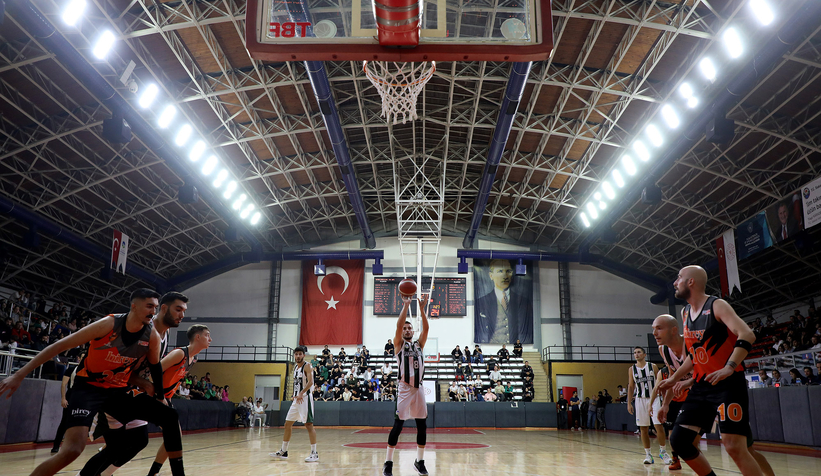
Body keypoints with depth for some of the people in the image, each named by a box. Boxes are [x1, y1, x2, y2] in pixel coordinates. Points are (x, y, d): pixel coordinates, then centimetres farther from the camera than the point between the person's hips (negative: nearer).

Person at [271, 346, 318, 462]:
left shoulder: (307, 366, -10)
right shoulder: (295, 367, 15)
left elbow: (310, 382, -22)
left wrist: (301, 394, -31)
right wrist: (296, 395, 7)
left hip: (305, 398, -9)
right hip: (296, 399, 9)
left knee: (309, 425, -8)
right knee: (288, 424, 11)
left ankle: (314, 453, -4)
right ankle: (283, 451, 21)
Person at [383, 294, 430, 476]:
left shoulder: (419, 344, 15)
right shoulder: (399, 344, 4)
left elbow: (426, 328, 1)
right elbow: (398, 325, -11)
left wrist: (422, 308, -6)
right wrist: (406, 305, -13)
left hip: (419, 388, 4)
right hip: (405, 388, -4)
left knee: (422, 425, 7)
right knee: (398, 425, -6)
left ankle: (419, 461, 19)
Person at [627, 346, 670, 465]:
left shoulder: (653, 366, 0)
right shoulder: (632, 369, 4)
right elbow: (631, 387, 9)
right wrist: (629, 403, 4)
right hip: (640, 400, 2)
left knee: (659, 426, -7)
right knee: (643, 428, 2)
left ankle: (663, 451, 9)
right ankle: (648, 454, 10)